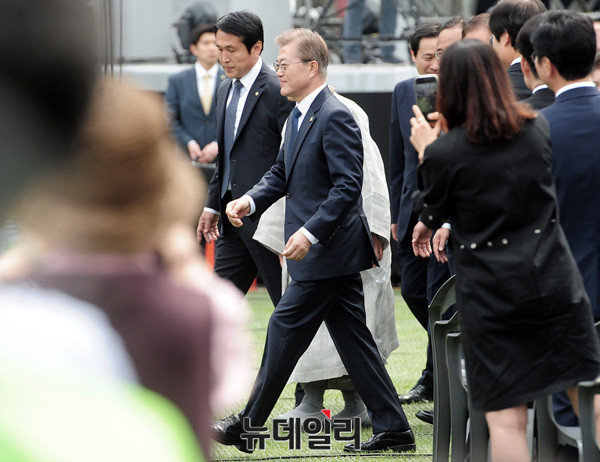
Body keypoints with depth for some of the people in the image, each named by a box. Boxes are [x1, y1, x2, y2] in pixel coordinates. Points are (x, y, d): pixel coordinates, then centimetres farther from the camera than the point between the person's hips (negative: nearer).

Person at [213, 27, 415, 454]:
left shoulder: (335, 117, -17)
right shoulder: (299, 115, 14)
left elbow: (348, 186, -22)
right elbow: (282, 173, 22)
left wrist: (311, 232, -26)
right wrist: (251, 201, 4)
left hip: (328, 250, -10)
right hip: (327, 252, 10)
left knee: (285, 331, -4)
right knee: (353, 339, 9)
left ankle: (247, 426, 3)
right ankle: (393, 429, 11)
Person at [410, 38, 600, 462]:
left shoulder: (444, 152, -13)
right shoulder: (538, 129, -2)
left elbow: (434, 219, 4)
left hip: (491, 294, -3)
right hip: (555, 280, 3)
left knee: (506, 420, 1)